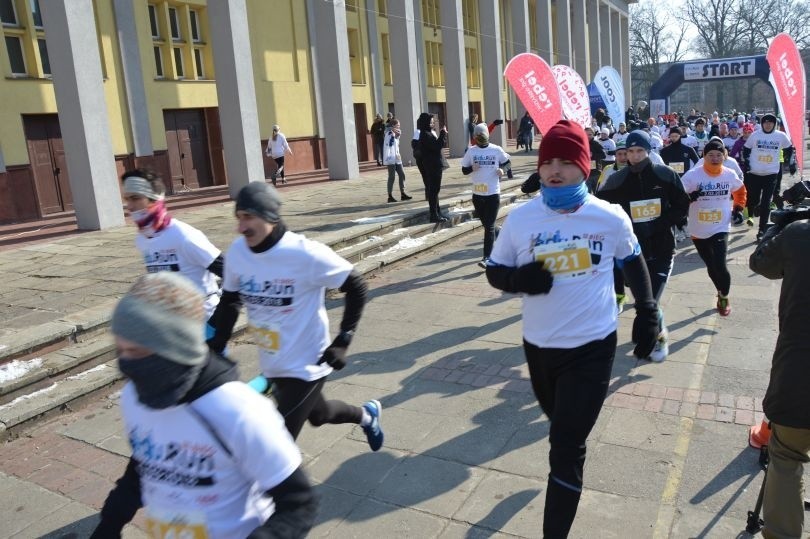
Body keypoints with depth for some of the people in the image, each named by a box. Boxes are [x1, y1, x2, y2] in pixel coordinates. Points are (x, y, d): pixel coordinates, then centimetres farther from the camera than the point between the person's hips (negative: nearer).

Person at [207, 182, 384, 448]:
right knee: (317, 415, 28)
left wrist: (343, 340, -15)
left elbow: (356, 287, -13)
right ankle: (366, 415, 58)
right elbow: (230, 300, 9)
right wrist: (215, 345, 1)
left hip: (305, 367, -6)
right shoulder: (236, 252, -8)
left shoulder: (306, 254, -25)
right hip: (271, 366, 7)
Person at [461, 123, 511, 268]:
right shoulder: (471, 151, 2)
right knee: (485, 224, 17)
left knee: (489, 226, -6)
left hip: (493, 193, -3)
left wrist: (502, 170, -9)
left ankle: (486, 257, -8)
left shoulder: (496, 150, -2)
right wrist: (472, 168, -15)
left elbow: (508, 162, 12)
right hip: (477, 194, 3)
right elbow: (464, 170, 6)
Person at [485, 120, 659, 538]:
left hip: (592, 348, -2)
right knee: (560, 424, 27)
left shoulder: (610, 218, -10)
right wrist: (520, 278, -23)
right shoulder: (520, 218, -9)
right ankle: (569, 461, 61)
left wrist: (647, 312, 10)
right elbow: (494, 271, -1)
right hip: (538, 346, 3)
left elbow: (633, 262, 10)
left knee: (566, 448, -4)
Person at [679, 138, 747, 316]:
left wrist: (738, 208, 11)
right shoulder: (693, 175, -12)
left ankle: (724, 298, 15)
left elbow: (740, 190, 19)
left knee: (720, 266, -12)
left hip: (720, 228, 0)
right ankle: (721, 293, 41)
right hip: (698, 231, 0)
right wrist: (688, 198, -32)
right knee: (711, 267, 14)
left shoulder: (730, 175, -1)